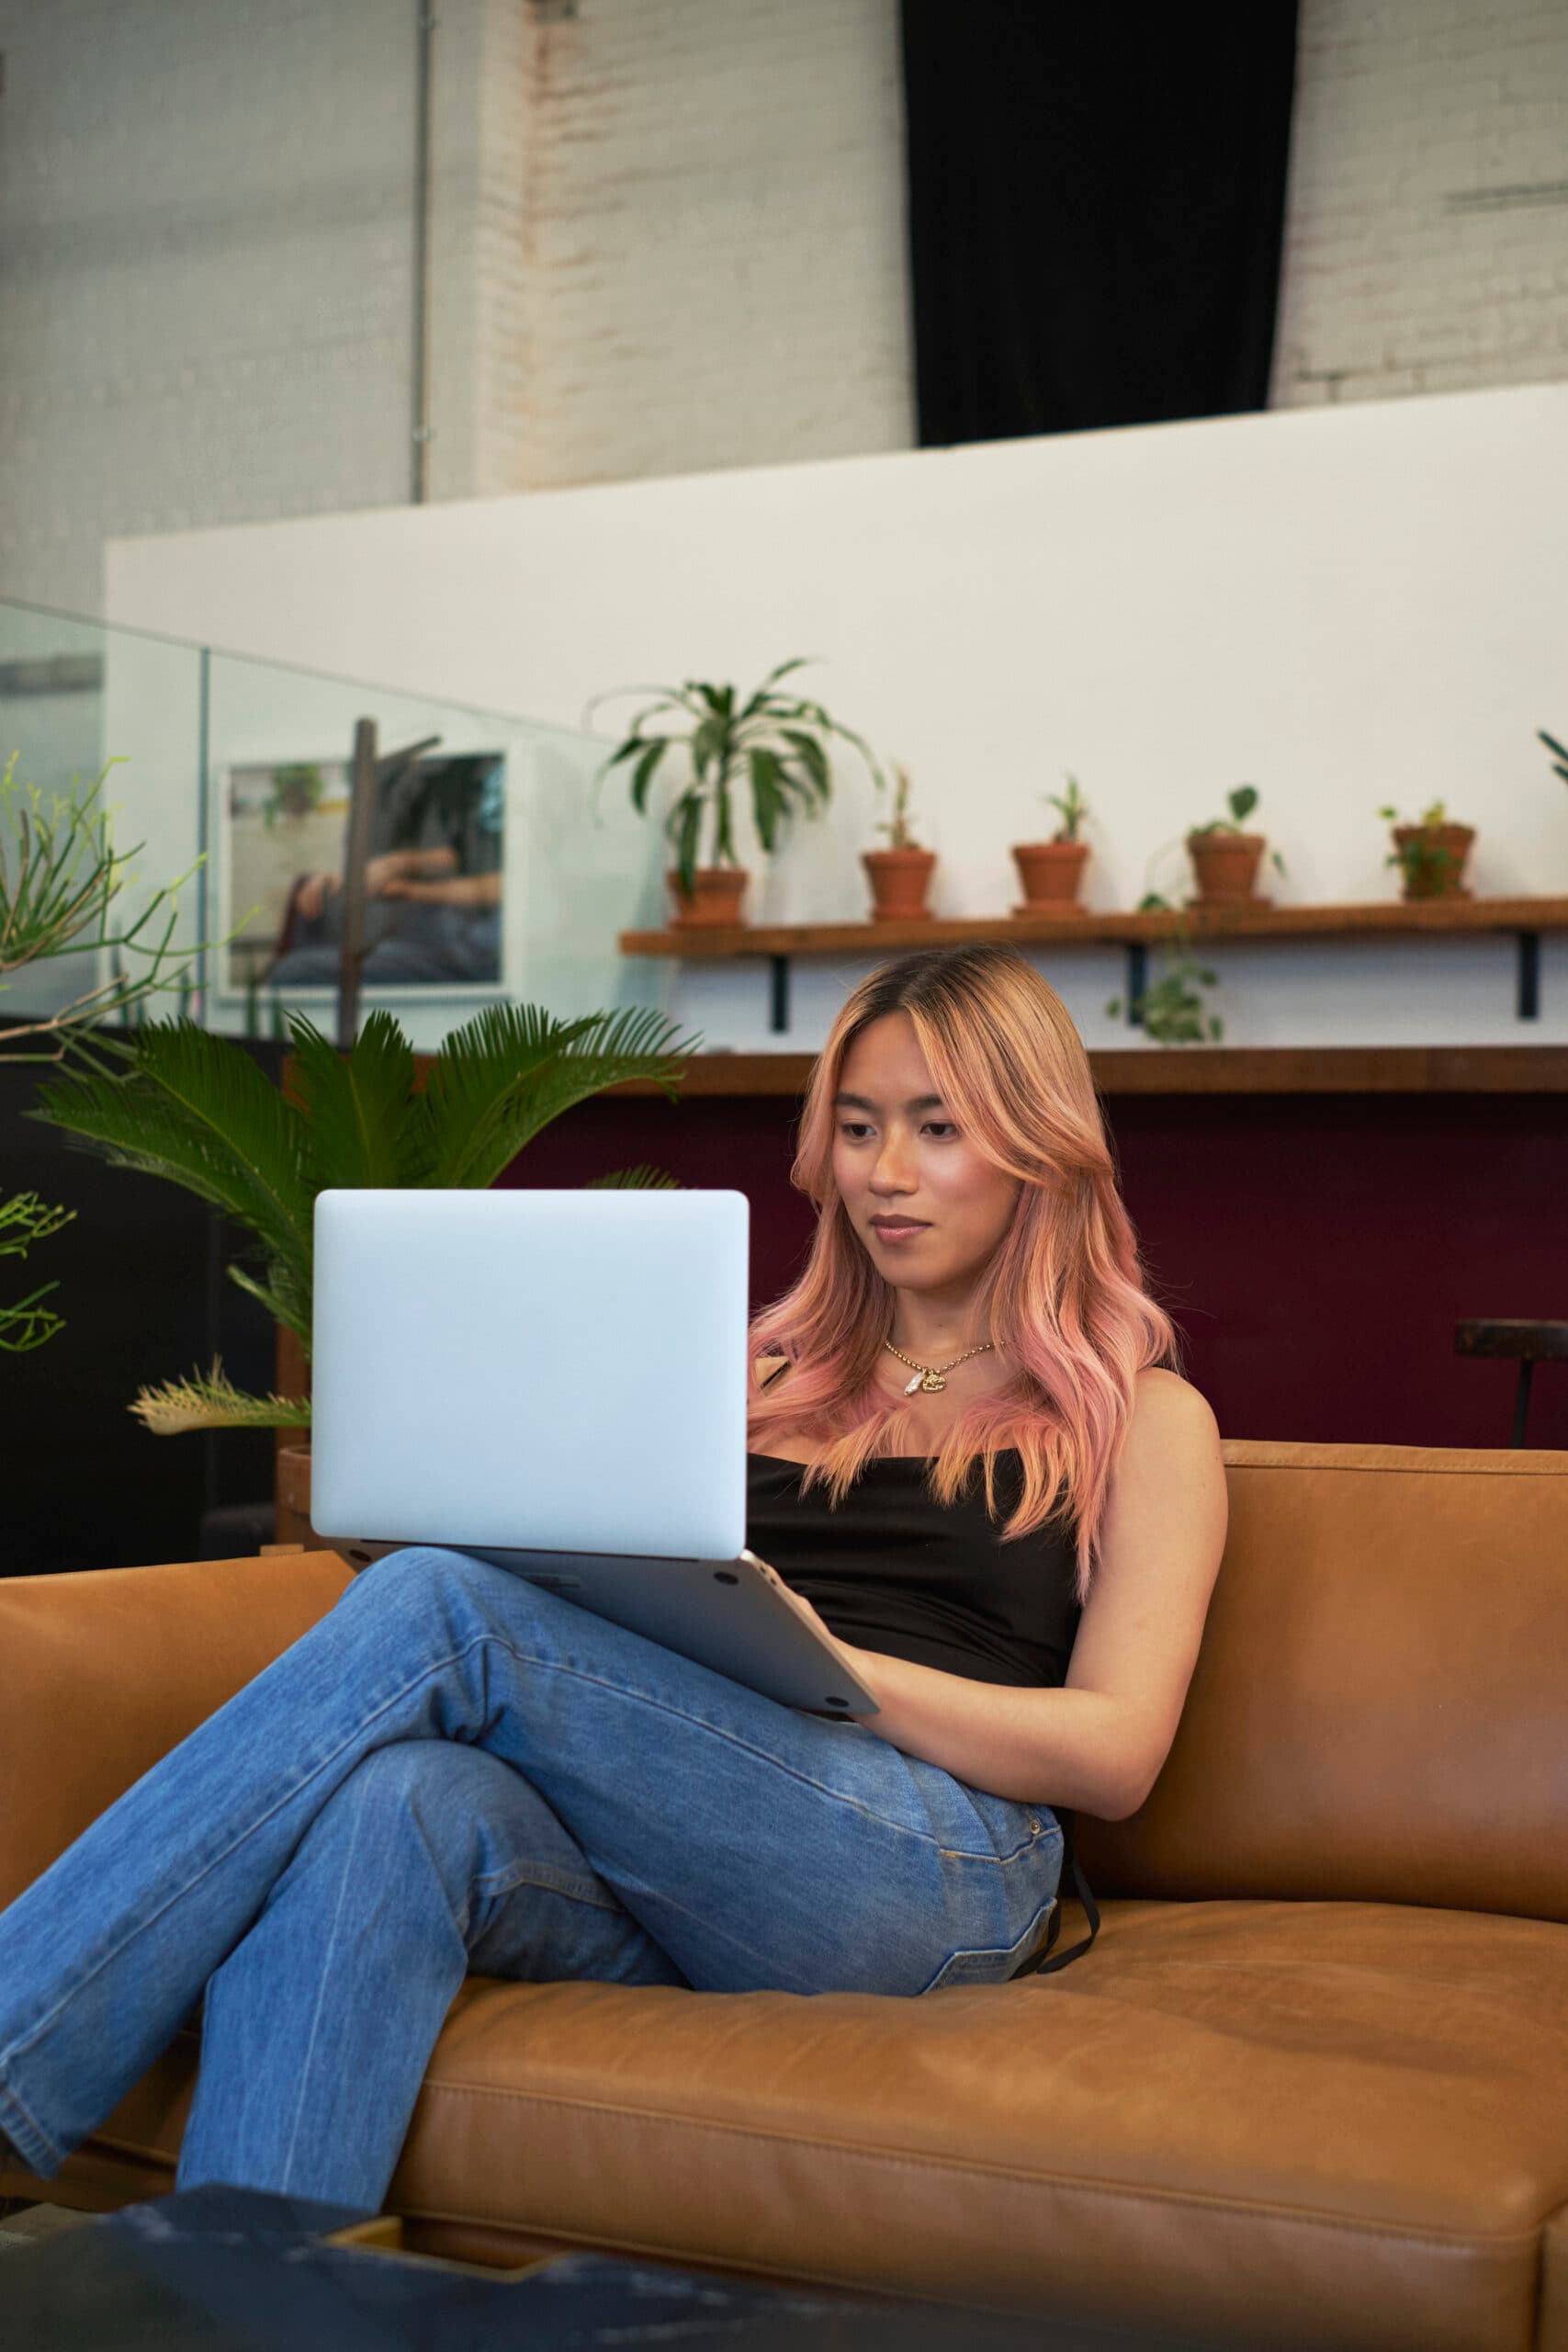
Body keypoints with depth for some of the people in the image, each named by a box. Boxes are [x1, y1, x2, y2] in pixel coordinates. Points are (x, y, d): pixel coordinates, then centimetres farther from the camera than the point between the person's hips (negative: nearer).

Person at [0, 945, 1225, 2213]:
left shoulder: (1143, 1414, 15)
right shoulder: (771, 1374, 29)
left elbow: (1115, 1753, 2)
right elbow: (639, 1624, 21)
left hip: (935, 1870, -4)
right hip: (673, 1887, 4)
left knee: (439, 1610, -26)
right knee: (392, 1806, -33)